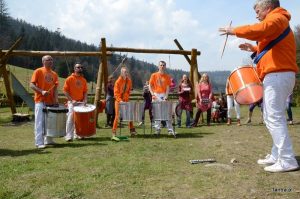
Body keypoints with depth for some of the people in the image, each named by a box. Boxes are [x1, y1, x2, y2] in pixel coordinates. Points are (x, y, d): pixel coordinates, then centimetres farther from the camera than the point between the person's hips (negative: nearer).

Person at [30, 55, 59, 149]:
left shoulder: (54, 74, 13)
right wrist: (41, 91, -22)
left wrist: (56, 99, -6)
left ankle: (48, 140, 24)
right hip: (40, 101, -5)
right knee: (40, 122, -5)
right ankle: (39, 143, -1)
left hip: (51, 101, 6)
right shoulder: (38, 71, -2)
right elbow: (32, 85, -7)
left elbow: (55, 88, 8)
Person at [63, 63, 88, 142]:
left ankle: (77, 134, 20)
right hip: (72, 102, -4)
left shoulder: (84, 80, 10)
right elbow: (65, 91, -6)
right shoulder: (69, 79, -3)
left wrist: (85, 100, -3)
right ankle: (69, 136, -5)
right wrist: (71, 100, -14)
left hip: (81, 102, 5)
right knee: (70, 118, -9)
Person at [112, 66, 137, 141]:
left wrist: (127, 98, 4)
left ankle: (132, 131, 26)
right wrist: (120, 100, -25)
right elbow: (116, 92, -14)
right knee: (117, 116, -11)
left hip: (126, 100, 6)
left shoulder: (129, 80, 4)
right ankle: (114, 134, -10)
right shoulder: (118, 81, -13)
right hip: (119, 100, -6)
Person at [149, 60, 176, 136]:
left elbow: (168, 87, 2)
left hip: (164, 95, 1)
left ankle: (170, 130, 4)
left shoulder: (167, 77, 5)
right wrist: (152, 94, -11)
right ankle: (157, 129, 14)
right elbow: (150, 85, 4)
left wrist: (166, 97, -11)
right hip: (156, 96, 0)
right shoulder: (154, 75, 3)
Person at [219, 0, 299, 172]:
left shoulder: (276, 18, -4)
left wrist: (235, 31, -15)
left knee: (274, 118, -12)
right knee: (272, 117, 12)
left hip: (278, 75, -11)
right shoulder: (276, 22, 27)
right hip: (278, 76, 11)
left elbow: (259, 30, -25)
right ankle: (277, 155, 17)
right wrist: (255, 49, 24)